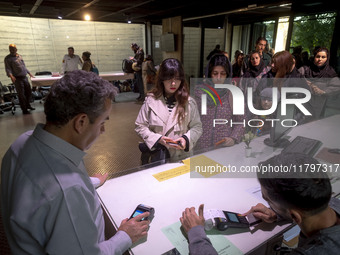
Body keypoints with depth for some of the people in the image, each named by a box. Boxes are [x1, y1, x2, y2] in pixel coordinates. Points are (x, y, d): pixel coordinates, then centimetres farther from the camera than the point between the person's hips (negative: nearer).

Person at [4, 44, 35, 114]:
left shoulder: (19, 56, 16)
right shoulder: (8, 58, -3)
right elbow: (8, 69, -12)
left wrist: (29, 73, 23)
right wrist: (11, 76, -29)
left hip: (24, 77, 7)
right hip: (17, 79, -6)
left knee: (29, 91, 14)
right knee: (21, 95, -3)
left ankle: (28, 105, 33)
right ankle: (24, 109, 5)